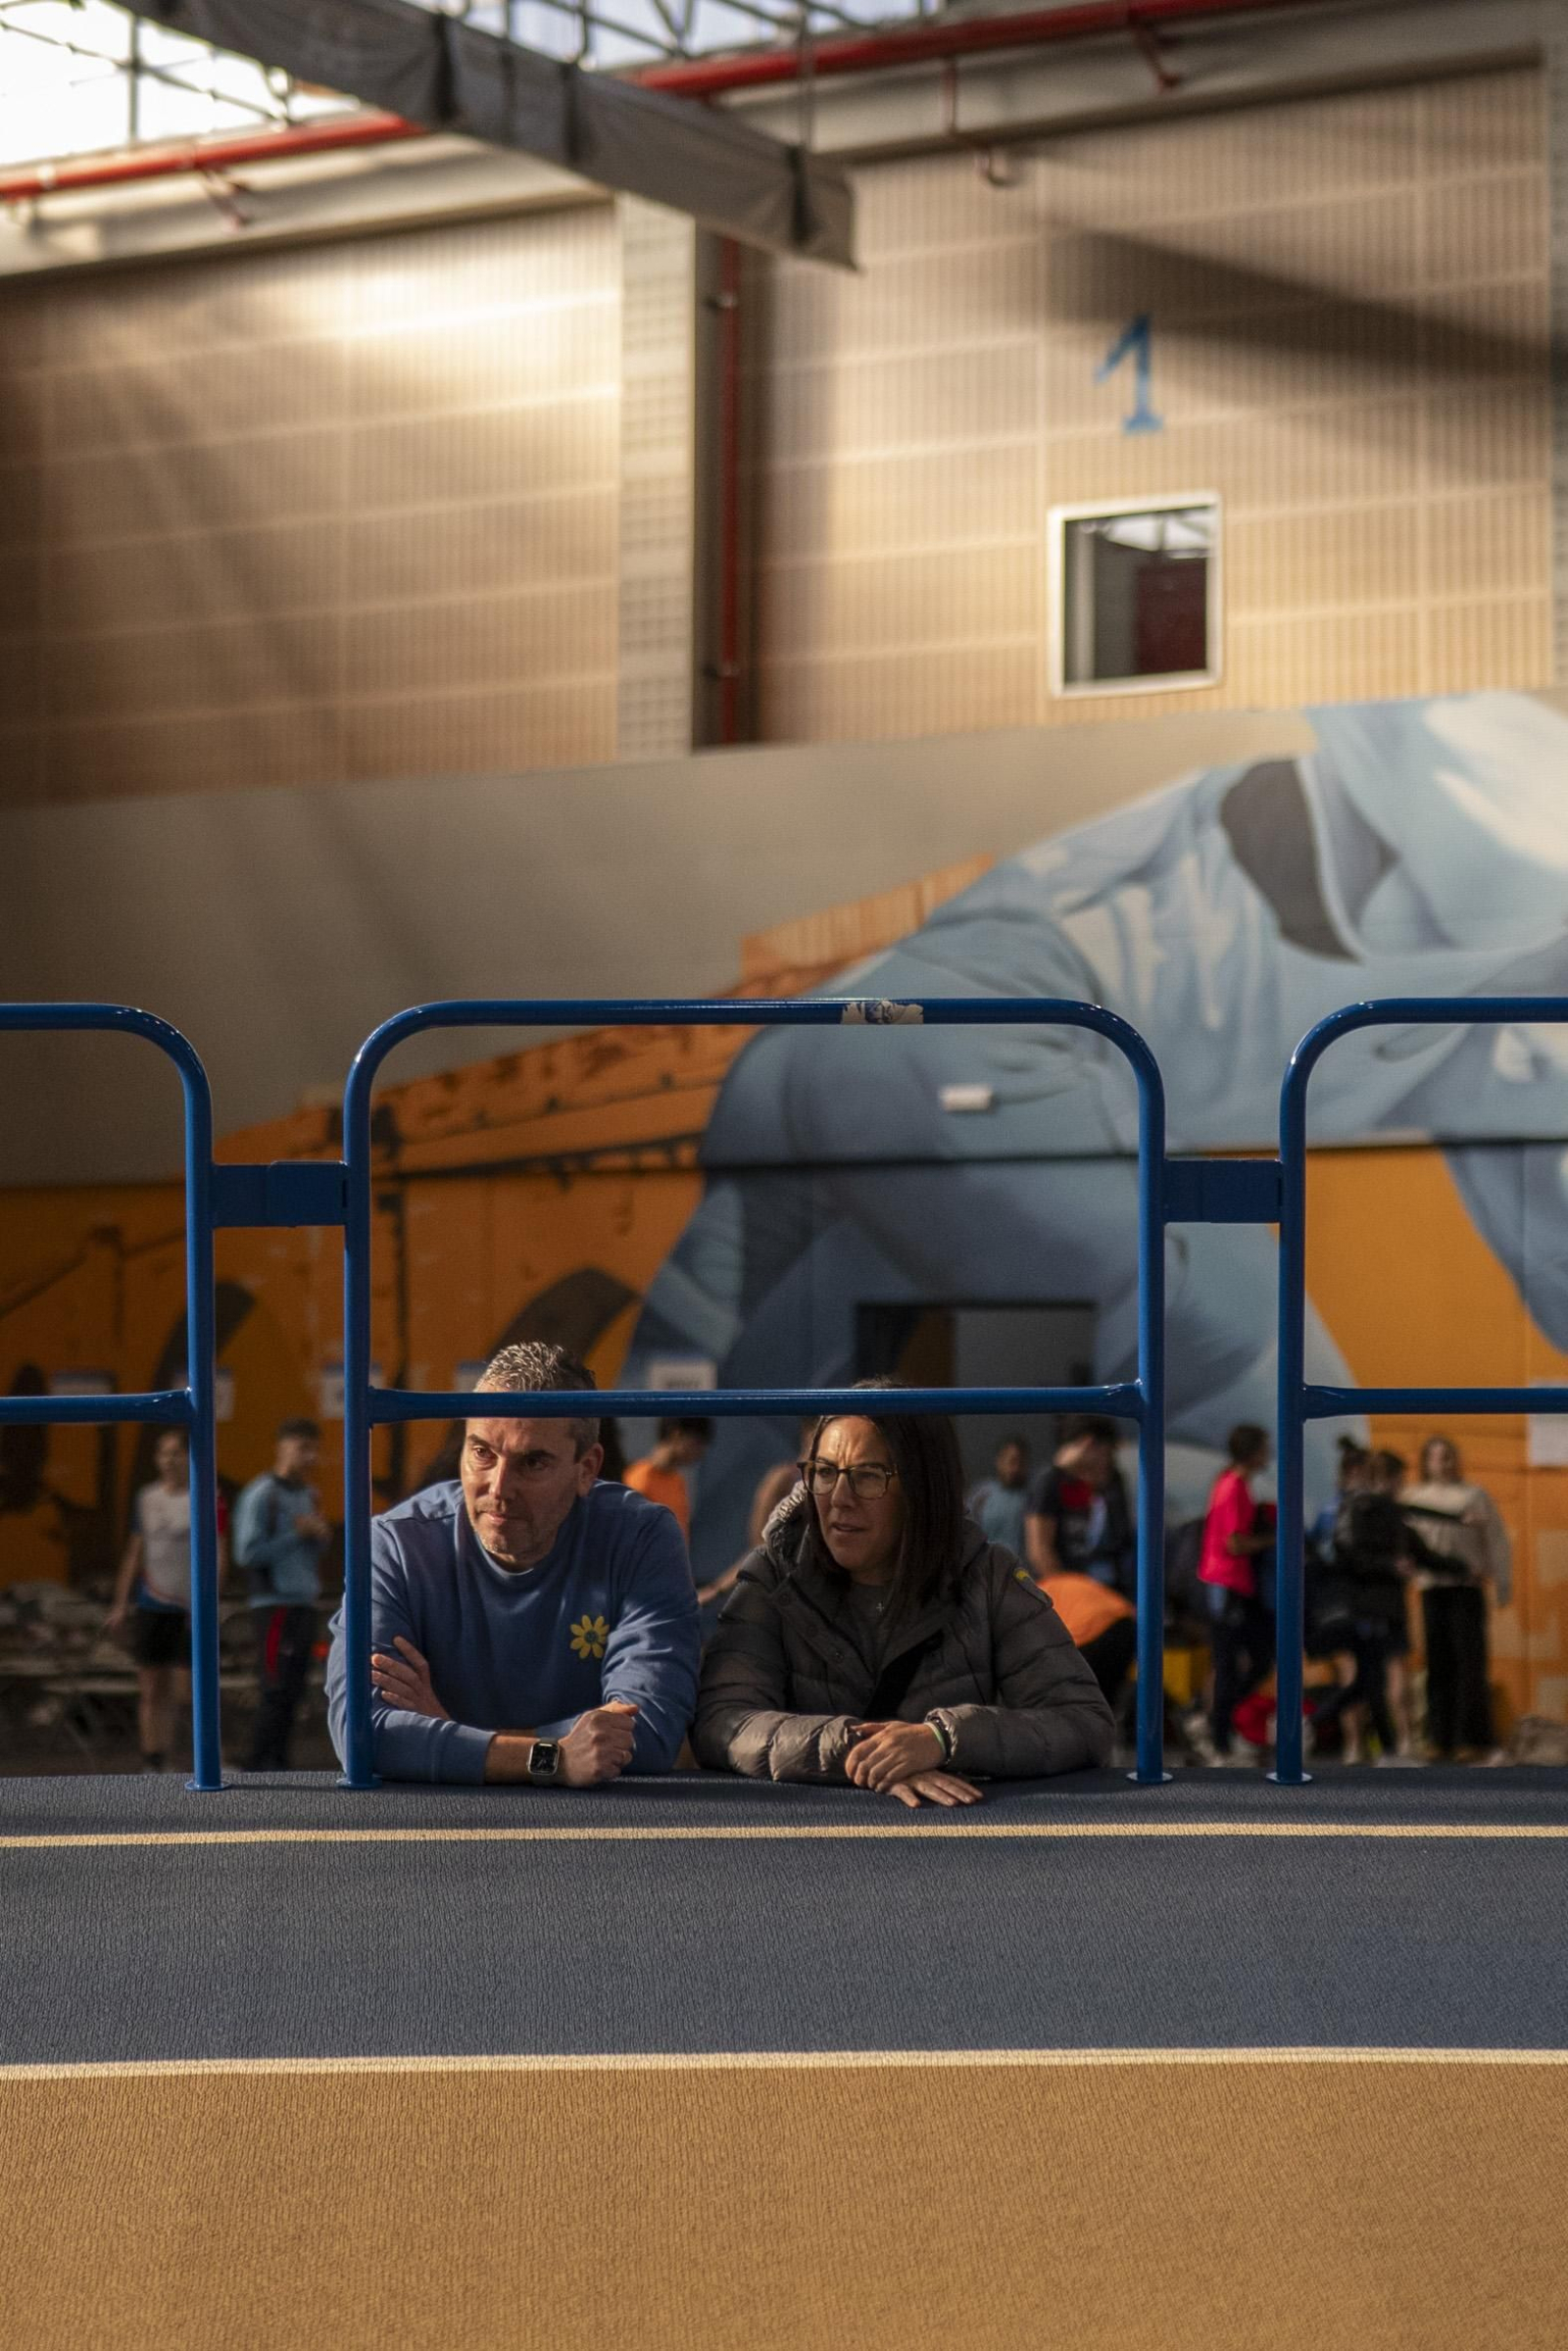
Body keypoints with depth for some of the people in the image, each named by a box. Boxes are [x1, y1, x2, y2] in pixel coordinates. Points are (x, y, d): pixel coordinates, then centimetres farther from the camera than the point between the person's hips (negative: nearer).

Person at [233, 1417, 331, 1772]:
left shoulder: (308, 1493, 15)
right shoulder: (261, 1495, -9)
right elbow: (247, 1554, -15)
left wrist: (321, 1535, 1)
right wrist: (297, 1534, -15)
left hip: (304, 1604, 8)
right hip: (275, 1605, -8)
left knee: (292, 1691, 5)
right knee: (276, 1690, -10)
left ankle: (277, 1765, 8)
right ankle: (258, 1767, -7)